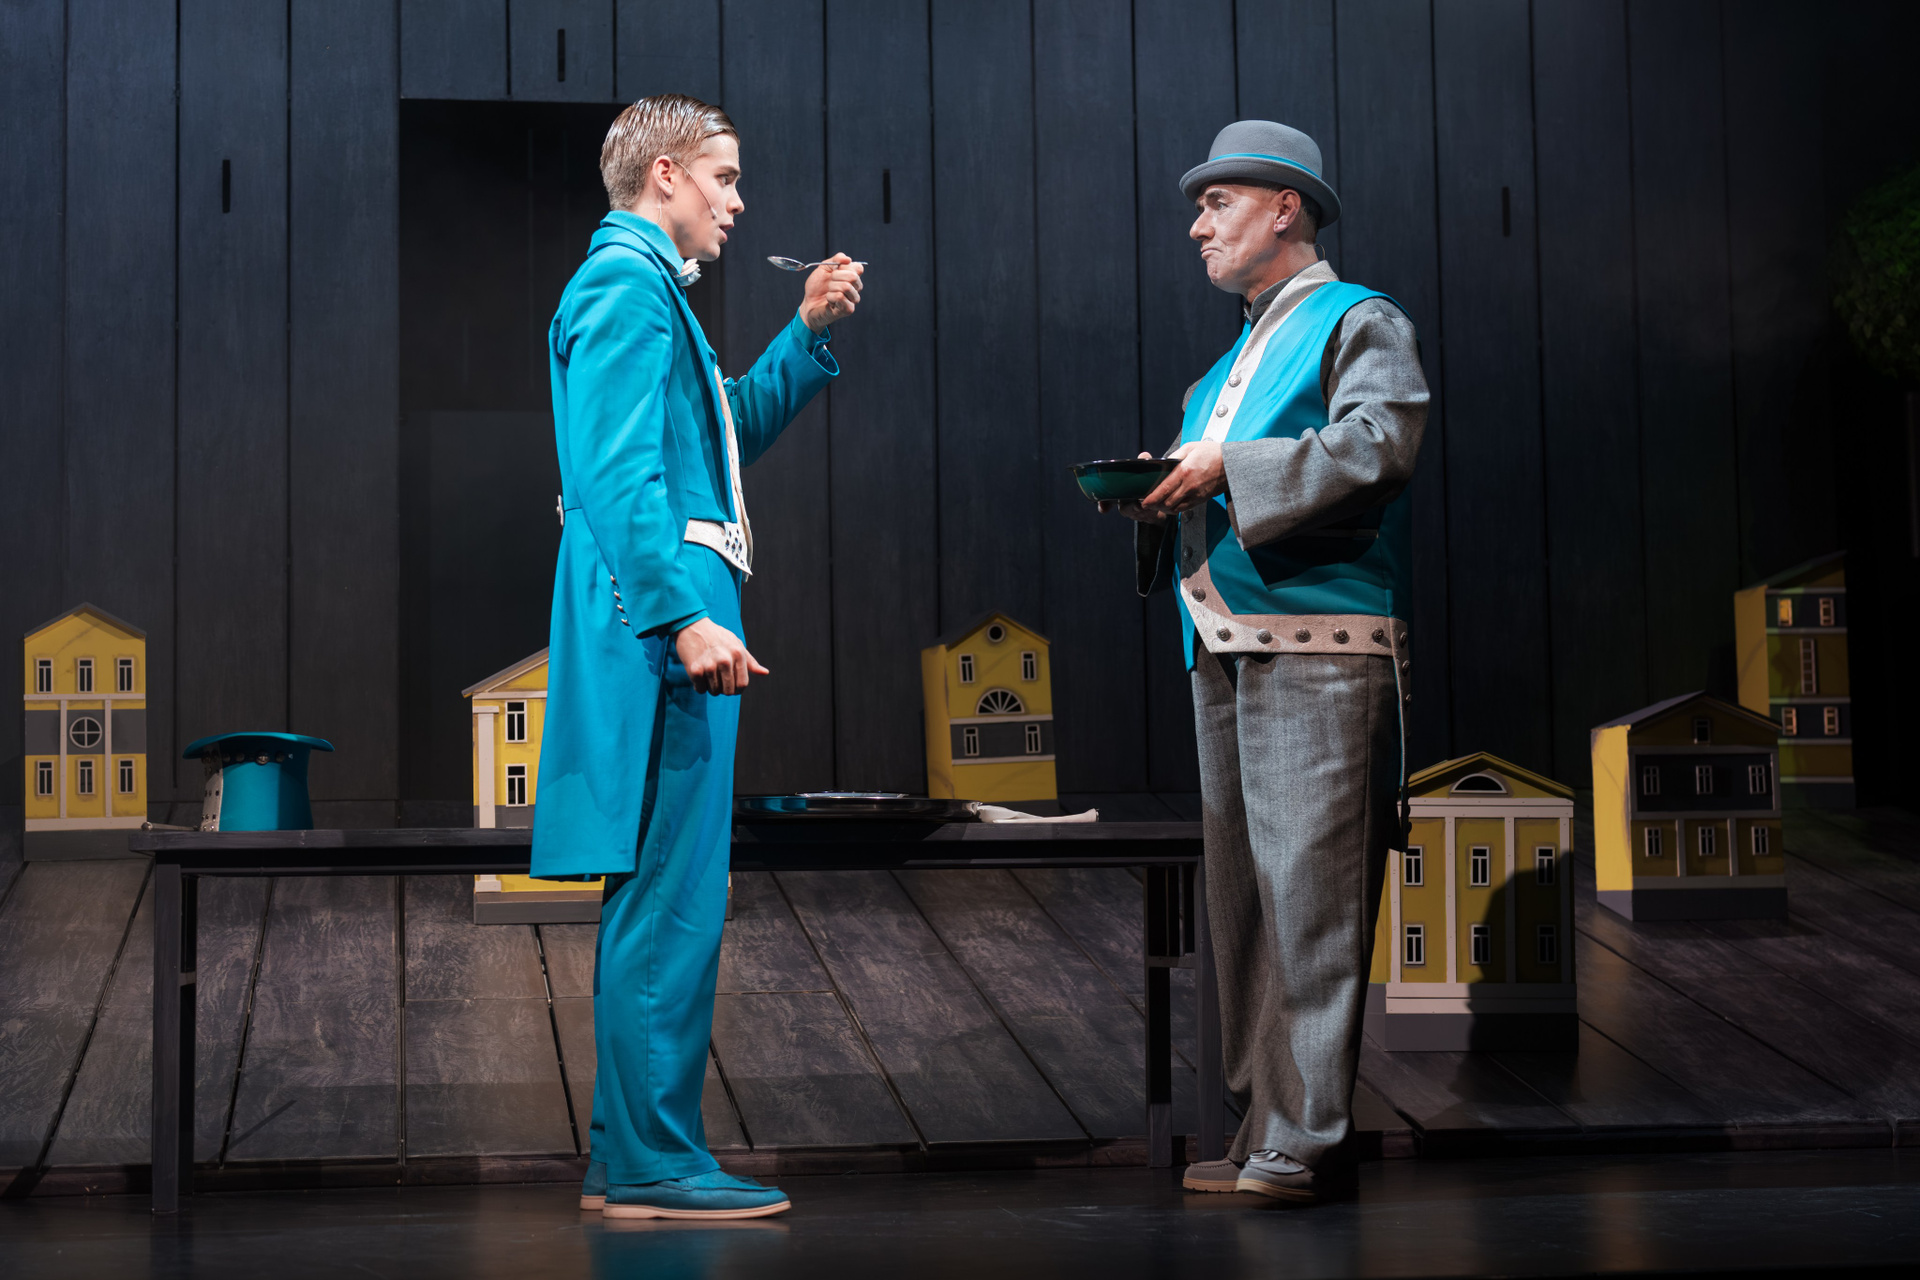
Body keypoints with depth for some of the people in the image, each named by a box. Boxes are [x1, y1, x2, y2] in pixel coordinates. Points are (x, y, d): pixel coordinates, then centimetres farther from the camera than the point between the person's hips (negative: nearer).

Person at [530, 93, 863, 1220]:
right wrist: (683, 618, -27)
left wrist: (810, 332, 23)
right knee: (673, 897, -9)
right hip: (660, 616, -11)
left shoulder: (648, 286, 23)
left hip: (664, 628, 11)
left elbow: (732, 432, 33)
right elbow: (619, 471, -20)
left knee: (660, 896, 13)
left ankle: (629, 1155, 18)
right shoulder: (625, 284, -10)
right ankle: (654, 1164, -6)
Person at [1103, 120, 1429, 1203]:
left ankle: (1307, 1142, -12)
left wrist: (1229, 469, -16)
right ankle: (1264, 1127, 13)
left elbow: (1378, 447, -17)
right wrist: (1164, 497, 6)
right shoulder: (1230, 364, 26)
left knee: (1308, 891, -12)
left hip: (1321, 652, -9)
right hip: (1225, 653, 9)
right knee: (1243, 896, 8)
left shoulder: (1361, 324, 1)